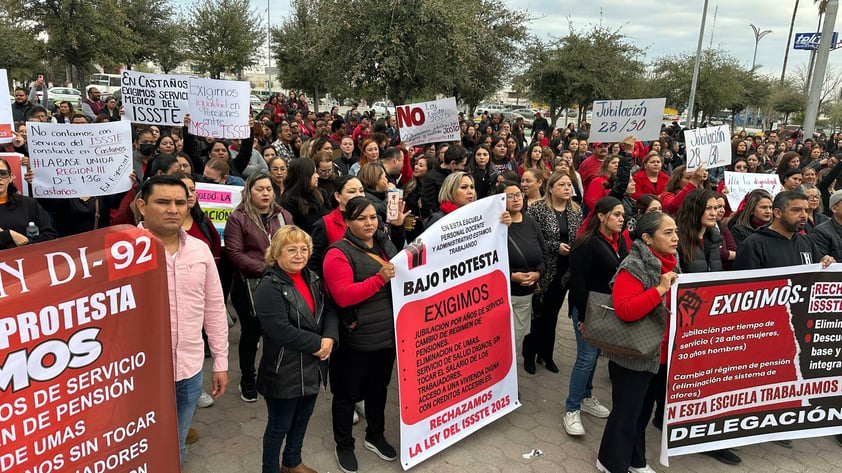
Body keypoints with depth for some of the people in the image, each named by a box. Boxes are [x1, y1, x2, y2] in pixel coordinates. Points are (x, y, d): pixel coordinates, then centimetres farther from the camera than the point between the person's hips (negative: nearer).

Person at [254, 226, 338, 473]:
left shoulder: (312, 278, 5)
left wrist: (329, 338, -16)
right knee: (279, 426, 11)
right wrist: (317, 344, -20)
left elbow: (329, 310, 3)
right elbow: (281, 330, -28)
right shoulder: (269, 287, -20)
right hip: (284, 372, -8)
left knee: (302, 419, 24)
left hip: (313, 367, 8)